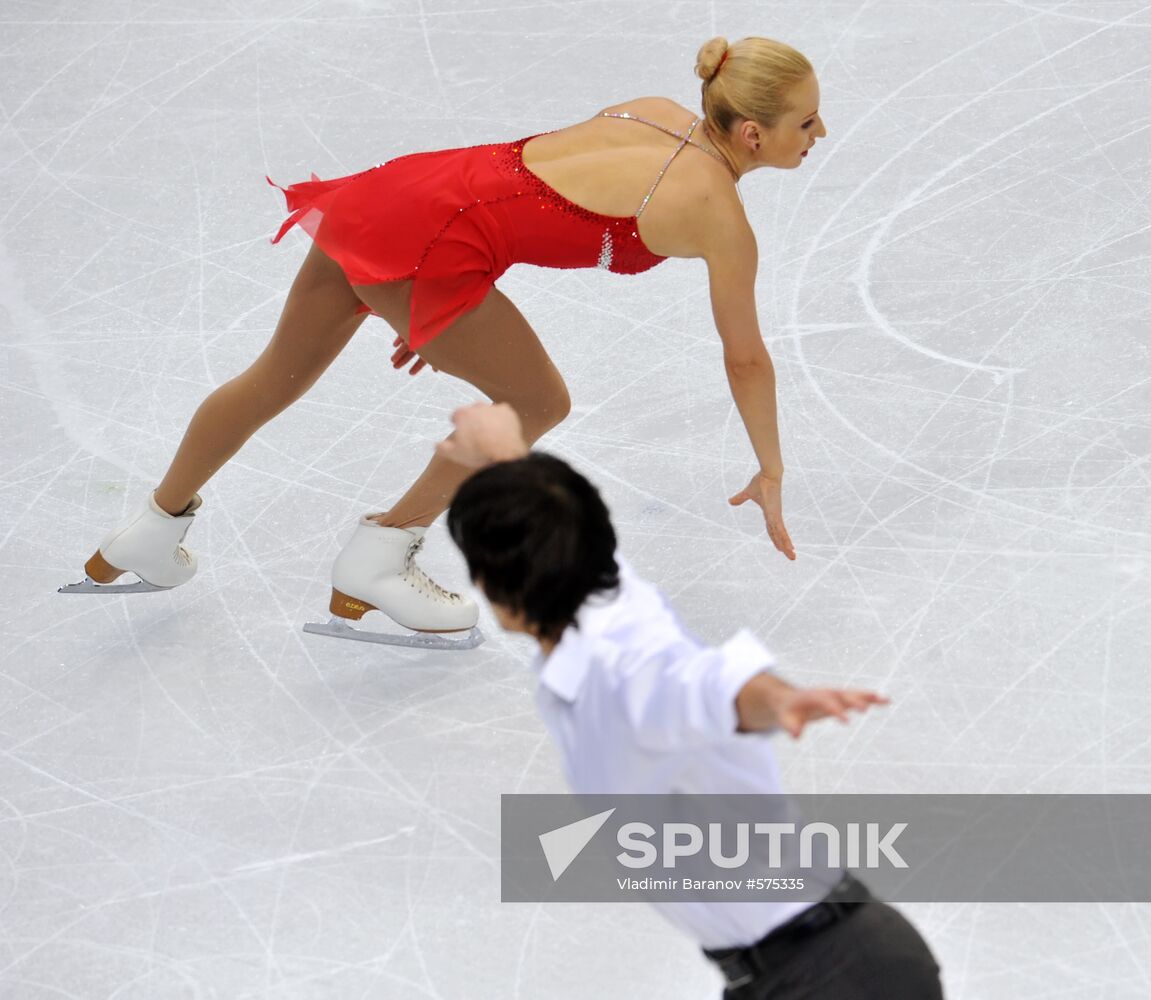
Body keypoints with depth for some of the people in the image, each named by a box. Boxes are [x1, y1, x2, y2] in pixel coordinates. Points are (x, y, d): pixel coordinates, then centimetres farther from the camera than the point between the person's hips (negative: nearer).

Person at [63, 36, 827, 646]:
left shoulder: (655, 114, 13)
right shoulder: (718, 216, -8)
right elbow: (747, 359, 3)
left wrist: (443, 311, 26)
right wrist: (771, 474, 18)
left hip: (382, 193, 8)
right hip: (427, 245, -8)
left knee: (277, 379, 26)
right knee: (538, 404, 12)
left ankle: (152, 533, 47)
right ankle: (376, 566, 20)